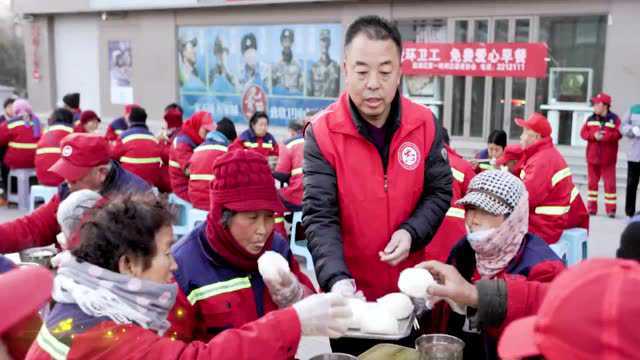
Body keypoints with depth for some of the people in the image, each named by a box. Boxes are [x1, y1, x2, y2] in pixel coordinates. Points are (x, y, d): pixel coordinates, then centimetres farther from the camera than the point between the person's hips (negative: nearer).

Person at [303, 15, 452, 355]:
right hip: (351, 293, -2)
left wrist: (412, 232, -17)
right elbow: (319, 216, -20)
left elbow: (439, 191, 2)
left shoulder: (424, 124, -7)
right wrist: (337, 279, -34)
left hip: (408, 288, 2)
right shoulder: (322, 132, -15)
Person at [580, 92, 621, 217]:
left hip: (608, 158, -4)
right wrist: (594, 136, -16)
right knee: (592, 182, 9)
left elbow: (618, 134, -13)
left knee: (610, 183, -3)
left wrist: (604, 136, -23)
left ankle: (611, 209, 2)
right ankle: (592, 207, 16)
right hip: (592, 156, 4)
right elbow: (583, 133, 0)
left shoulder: (614, 119, -3)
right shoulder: (591, 119, 8)